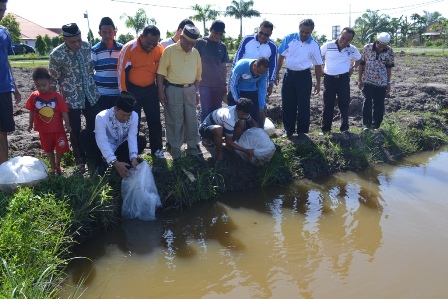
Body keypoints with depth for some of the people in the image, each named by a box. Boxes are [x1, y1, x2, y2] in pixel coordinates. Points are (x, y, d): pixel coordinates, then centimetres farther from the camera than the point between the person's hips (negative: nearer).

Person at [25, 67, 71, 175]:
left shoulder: (56, 96, -11)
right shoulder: (34, 96, -4)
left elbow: (64, 111, -11)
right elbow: (32, 111, 7)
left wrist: (67, 124, -18)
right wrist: (31, 124, 12)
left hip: (58, 128, -2)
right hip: (43, 129, 2)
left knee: (61, 148, 3)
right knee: (48, 149, 14)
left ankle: (58, 165, 30)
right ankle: (53, 167, 29)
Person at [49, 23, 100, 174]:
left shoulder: (87, 46, -5)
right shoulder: (57, 55, -17)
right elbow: (55, 78, -6)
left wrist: (91, 85, 11)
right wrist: (70, 88, -1)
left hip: (91, 94, 4)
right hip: (72, 97, -3)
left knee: (94, 126, 10)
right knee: (75, 130, 7)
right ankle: (80, 160, 24)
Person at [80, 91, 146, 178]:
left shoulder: (134, 116, -20)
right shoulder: (102, 117, -29)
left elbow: (132, 138, -25)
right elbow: (102, 142, -37)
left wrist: (133, 157, -41)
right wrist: (115, 162, -47)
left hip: (120, 149, 2)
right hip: (104, 149, -2)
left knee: (142, 141, -22)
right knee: (85, 134, -27)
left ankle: (119, 168, -18)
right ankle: (100, 165, -14)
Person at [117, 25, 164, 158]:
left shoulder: (159, 49, -9)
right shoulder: (129, 48, -19)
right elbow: (122, 72, -14)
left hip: (151, 88, 3)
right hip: (133, 89, -3)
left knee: (154, 119, 9)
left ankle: (157, 148, 23)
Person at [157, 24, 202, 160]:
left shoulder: (195, 53, 7)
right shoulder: (169, 50, -6)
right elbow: (161, 72, -6)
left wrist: (197, 91, 12)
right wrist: (161, 91, -9)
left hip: (190, 90, 4)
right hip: (173, 90, -4)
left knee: (191, 120, 8)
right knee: (175, 121, 3)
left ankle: (192, 146, 21)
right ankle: (175, 148, 15)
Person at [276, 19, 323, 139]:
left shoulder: (314, 45, -4)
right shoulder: (289, 38, -4)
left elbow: (317, 65, 2)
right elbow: (281, 56, 4)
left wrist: (318, 83, 2)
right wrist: (276, 73, 4)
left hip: (304, 76, -1)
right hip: (289, 74, 1)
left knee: (303, 105, 2)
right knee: (287, 104, 6)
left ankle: (302, 131, 13)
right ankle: (288, 129, 20)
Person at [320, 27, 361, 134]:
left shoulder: (353, 49, 1)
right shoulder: (328, 46, -8)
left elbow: (358, 59, 21)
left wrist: (353, 67, 6)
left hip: (344, 79, 2)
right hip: (329, 78, -2)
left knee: (344, 104, 5)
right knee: (328, 105, 3)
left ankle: (345, 128, 13)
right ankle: (325, 129, 11)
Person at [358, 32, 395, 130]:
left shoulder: (389, 51, -3)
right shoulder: (367, 48, -7)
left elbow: (389, 67, 6)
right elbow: (361, 64, 1)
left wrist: (388, 83, 7)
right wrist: (359, 80, 1)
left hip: (382, 82, 2)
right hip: (368, 81, -2)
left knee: (379, 104, 4)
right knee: (367, 102, -12)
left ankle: (375, 125, 15)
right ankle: (366, 124, -3)